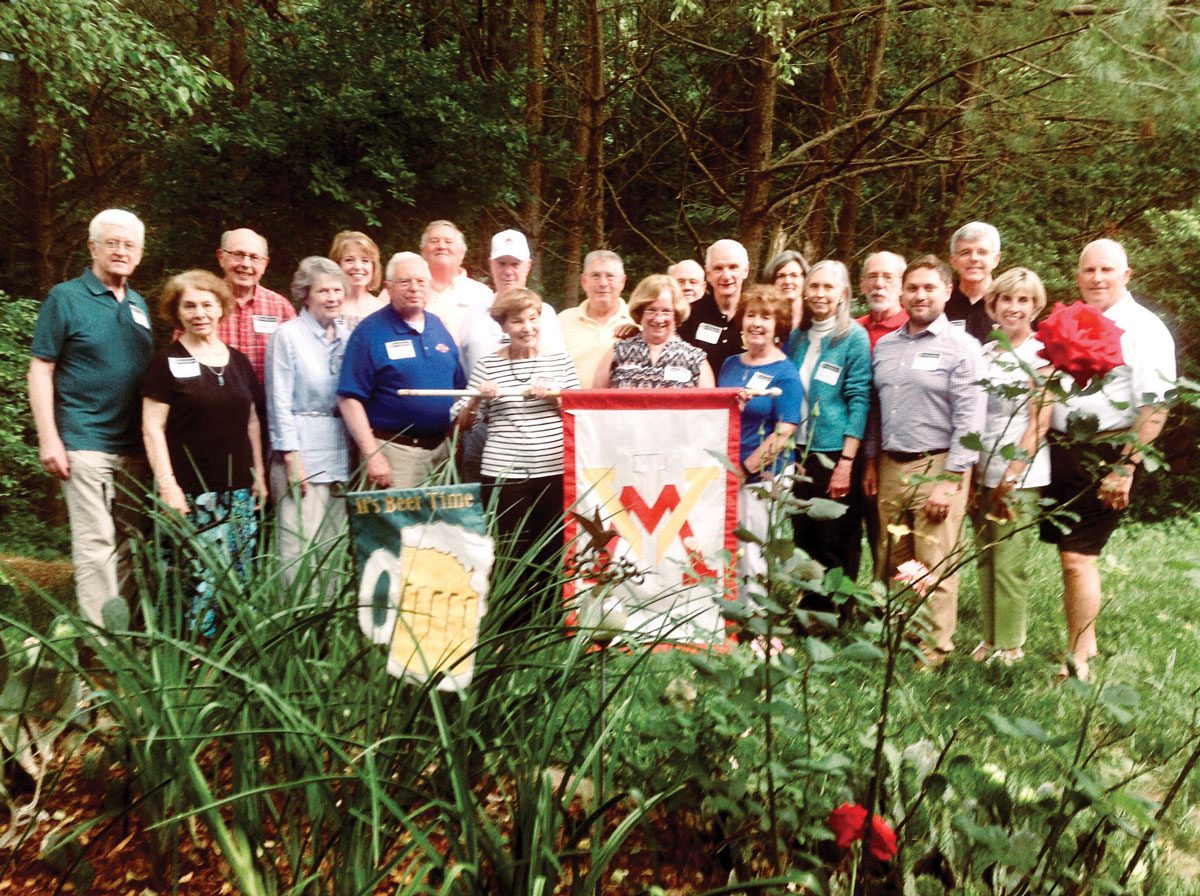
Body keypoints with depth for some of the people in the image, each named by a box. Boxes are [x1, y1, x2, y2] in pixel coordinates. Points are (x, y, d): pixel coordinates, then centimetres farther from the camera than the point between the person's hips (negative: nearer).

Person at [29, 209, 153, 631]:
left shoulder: (139, 304, 13)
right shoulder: (65, 298, -2)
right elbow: (40, 371, -5)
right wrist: (49, 439, -12)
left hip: (135, 445, 6)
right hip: (86, 442, -6)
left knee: (126, 540, 11)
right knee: (95, 542, -6)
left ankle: (120, 627, 23)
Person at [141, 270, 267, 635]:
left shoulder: (238, 361, 14)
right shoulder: (167, 363, -1)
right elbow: (152, 427, -5)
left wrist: (259, 475, 14)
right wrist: (167, 483, -12)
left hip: (239, 490, 5)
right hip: (192, 492, -5)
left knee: (242, 578, 5)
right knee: (202, 578, -8)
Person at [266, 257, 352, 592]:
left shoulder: (346, 336, 12)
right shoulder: (287, 336, -2)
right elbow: (279, 402, -6)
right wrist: (291, 458, -11)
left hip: (341, 452, 5)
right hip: (302, 451, -5)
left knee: (334, 549, 7)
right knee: (300, 546, -6)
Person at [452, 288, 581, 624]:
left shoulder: (559, 360, 7)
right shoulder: (487, 365, 5)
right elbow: (461, 423, 8)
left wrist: (556, 396, -8)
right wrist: (477, 398, -10)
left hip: (555, 472, 1)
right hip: (503, 474, -1)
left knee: (552, 553, 5)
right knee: (508, 556, 2)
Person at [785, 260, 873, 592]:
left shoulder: (854, 337, -6)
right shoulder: (797, 336, 10)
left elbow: (859, 400, -11)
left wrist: (846, 462, -16)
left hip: (836, 455, -5)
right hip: (800, 452, 5)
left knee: (836, 549, 3)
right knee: (803, 542, 12)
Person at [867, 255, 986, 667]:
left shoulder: (961, 347, -5)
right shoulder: (884, 346, 14)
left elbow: (970, 420, -11)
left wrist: (950, 480, -16)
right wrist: (871, 460, 12)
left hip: (937, 467, -5)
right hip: (890, 466, 6)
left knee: (935, 568, -3)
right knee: (892, 565, 11)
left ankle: (934, 650, 8)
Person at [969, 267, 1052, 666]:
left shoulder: (1041, 354, -3)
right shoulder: (984, 353, 12)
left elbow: (1040, 422, -8)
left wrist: (1011, 474, -15)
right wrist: (971, 471, 5)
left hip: (1021, 476, -5)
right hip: (982, 473, 5)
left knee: (1009, 565, -4)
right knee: (985, 561, 10)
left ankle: (1009, 645, 9)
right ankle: (989, 638, 22)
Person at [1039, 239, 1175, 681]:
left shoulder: (1144, 328, -6)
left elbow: (1154, 408, -13)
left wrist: (1125, 467, -20)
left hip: (1106, 454, -6)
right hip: (1060, 450, 6)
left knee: (1077, 556, -7)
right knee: (1071, 551, 12)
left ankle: (1078, 662, 5)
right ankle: (1086, 642, 28)